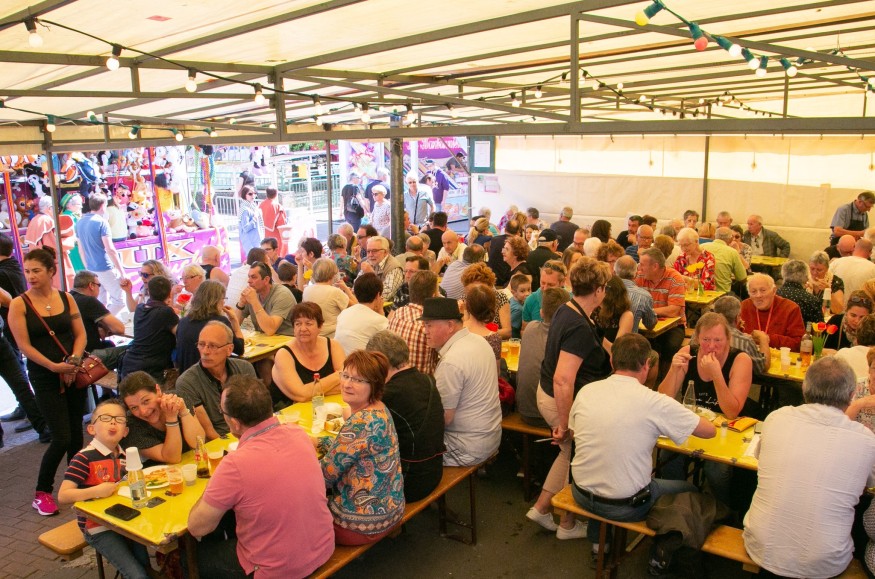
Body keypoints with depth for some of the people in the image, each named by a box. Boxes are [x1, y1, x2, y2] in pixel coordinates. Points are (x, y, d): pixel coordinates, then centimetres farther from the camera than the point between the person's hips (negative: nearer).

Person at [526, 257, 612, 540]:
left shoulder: (565, 310, 1)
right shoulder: (580, 328, -28)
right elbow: (563, 380, -33)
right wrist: (564, 424, -26)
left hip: (547, 393, 9)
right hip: (563, 401, -9)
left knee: (569, 453, 26)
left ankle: (541, 508, 34)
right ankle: (568, 524, 30)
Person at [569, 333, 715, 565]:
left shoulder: (586, 391, -8)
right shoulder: (655, 403, -19)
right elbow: (710, 430, -7)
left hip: (582, 494, 4)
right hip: (625, 506, -4)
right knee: (689, 491, 22)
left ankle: (598, 542, 43)